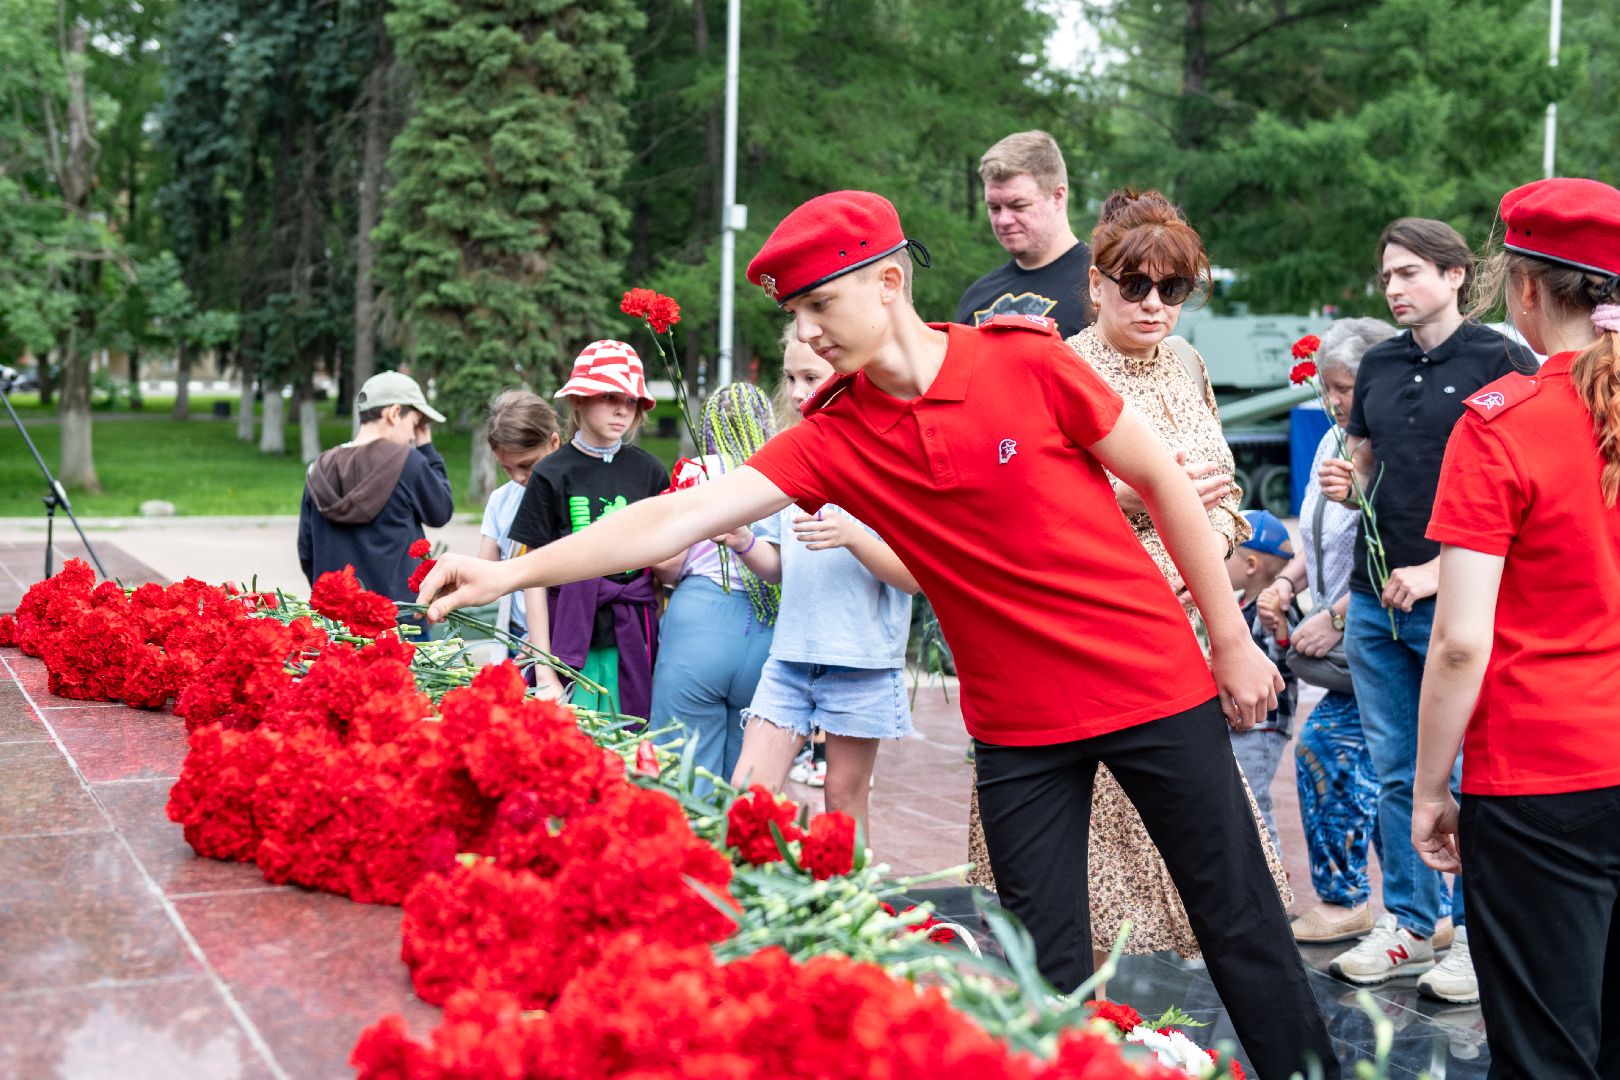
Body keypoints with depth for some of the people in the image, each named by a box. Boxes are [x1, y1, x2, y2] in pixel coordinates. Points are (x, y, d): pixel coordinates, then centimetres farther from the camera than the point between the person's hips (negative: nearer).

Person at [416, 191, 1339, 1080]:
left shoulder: (1025, 361, -12)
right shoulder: (832, 438, -6)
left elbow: (1163, 479, -3)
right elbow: (685, 515, -12)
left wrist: (1233, 641, 0)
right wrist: (511, 572, -20)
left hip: (1154, 683, -2)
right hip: (1019, 725, 2)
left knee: (1242, 926, 7)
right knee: (1049, 965, 5)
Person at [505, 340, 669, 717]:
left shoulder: (649, 471, 6)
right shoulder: (552, 475, -1)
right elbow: (534, 579, -1)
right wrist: (544, 672, -5)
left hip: (632, 644, 2)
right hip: (572, 643, -2)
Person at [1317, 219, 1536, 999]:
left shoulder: (1499, 362, -6)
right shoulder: (1378, 365, 13)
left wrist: (1436, 571, -15)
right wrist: (1343, 484, -1)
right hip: (1374, 598, 6)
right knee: (1397, 773, 12)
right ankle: (1407, 924, 22)